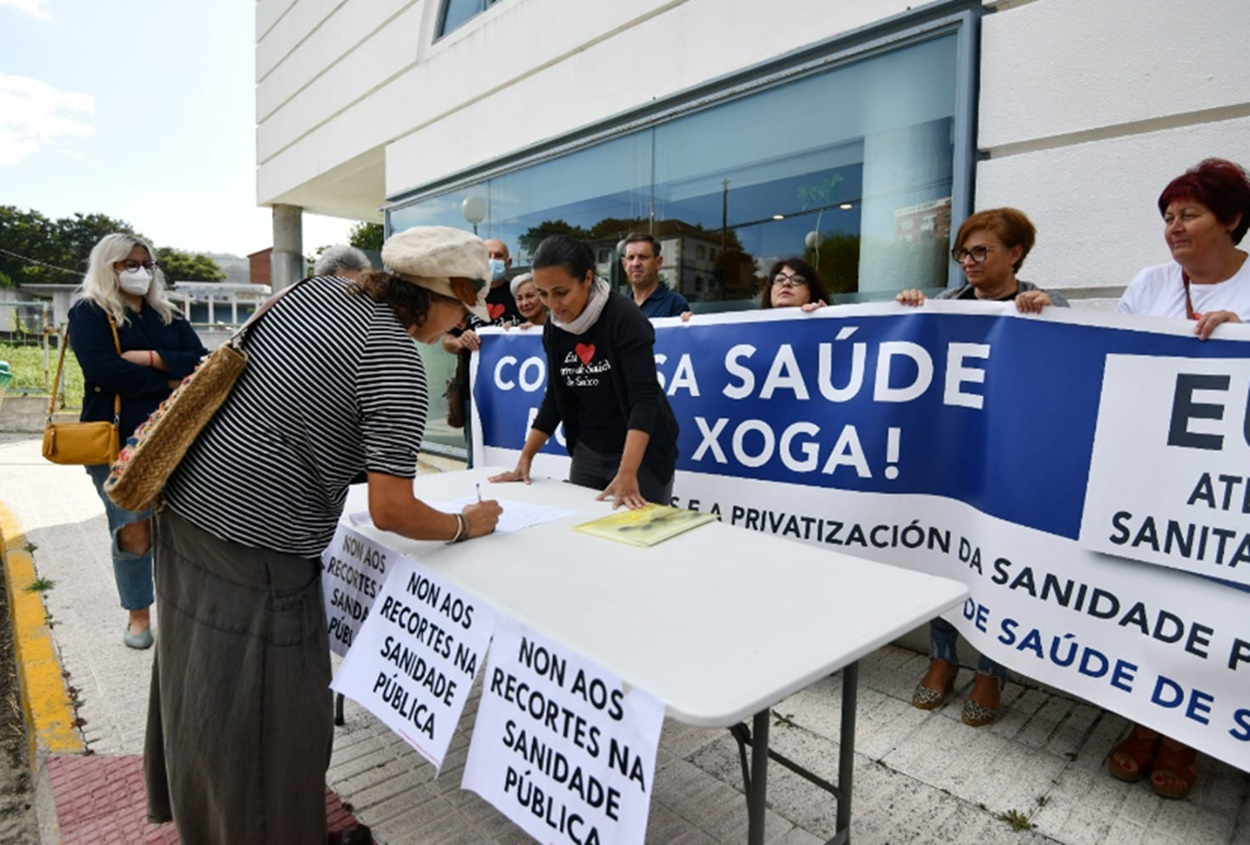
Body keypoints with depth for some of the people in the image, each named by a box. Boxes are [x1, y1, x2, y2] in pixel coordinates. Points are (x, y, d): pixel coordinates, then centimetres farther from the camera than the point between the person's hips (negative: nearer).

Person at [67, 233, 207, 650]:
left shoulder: (167, 315, 15)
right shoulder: (88, 311, 2)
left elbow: (202, 363, 0)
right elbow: (103, 370, -15)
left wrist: (153, 359, -14)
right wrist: (169, 382, -9)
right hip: (117, 440, -3)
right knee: (133, 532, -1)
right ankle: (138, 615, 17)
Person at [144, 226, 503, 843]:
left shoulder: (317, 289, 5)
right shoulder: (397, 363, -19)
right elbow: (390, 512, -20)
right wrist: (465, 525, -4)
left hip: (186, 507, 9)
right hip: (253, 549, -9)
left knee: (201, 689, 26)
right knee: (269, 721, 8)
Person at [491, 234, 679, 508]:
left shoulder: (623, 318, -18)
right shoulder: (554, 329, 0)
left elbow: (644, 398, -26)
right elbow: (554, 398, 8)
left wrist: (627, 475, -36)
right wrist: (524, 459, 3)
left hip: (641, 454, -5)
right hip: (587, 454, 6)